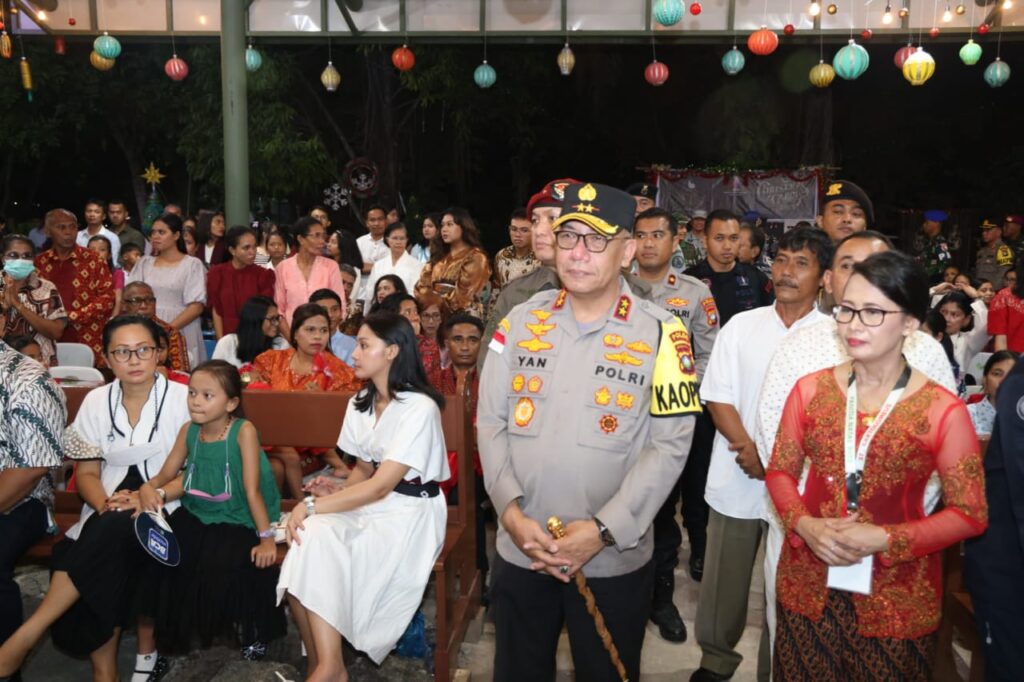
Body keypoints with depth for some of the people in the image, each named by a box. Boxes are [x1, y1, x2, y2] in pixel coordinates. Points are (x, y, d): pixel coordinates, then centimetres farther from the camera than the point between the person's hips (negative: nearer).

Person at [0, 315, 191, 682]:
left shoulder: (183, 398, -2)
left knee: (116, 531, -34)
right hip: (108, 515, 3)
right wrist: (104, 503, -13)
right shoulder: (96, 401, 8)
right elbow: (86, 473, 8)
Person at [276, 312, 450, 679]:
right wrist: (339, 490, -4)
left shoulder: (420, 408, -17)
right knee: (311, 534, -23)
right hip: (367, 505, 7)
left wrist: (313, 505, -22)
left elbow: (381, 485, -21)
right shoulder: (360, 403, 9)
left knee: (318, 544, -26)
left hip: (410, 512, -7)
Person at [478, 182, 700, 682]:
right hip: (519, 552, 3)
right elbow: (490, 422, 1)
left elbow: (670, 444, -10)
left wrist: (604, 529, -17)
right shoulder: (520, 322, 1)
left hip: (614, 560, -2)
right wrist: (511, 511, -11)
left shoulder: (661, 334, -7)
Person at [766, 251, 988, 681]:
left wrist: (885, 539, -20)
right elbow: (780, 472, 5)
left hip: (896, 601, -2)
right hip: (807, 586, 3)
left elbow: (969, 514, -7)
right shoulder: (810, 390, -2)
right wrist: (804, 524, -14)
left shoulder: (943, 411, -11)